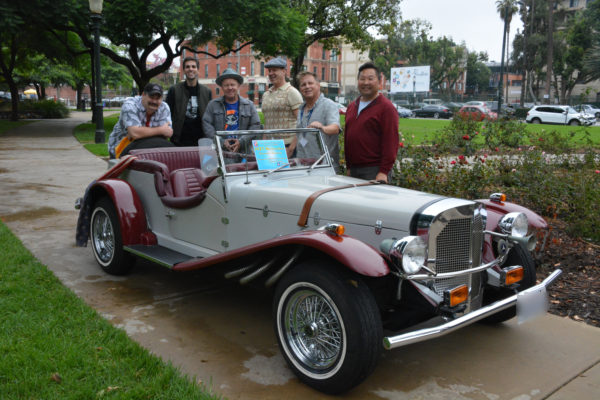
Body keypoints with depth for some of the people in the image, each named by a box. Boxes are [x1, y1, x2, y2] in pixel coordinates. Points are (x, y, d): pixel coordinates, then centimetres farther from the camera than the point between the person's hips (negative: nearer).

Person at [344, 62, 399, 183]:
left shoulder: (386, 107, -6)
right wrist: (349, 167, 16)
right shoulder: (351, 107, 18)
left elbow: (391, 142, -12)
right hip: (353, 171, 7)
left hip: (374, 171, -7)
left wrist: (384, 172, -18)